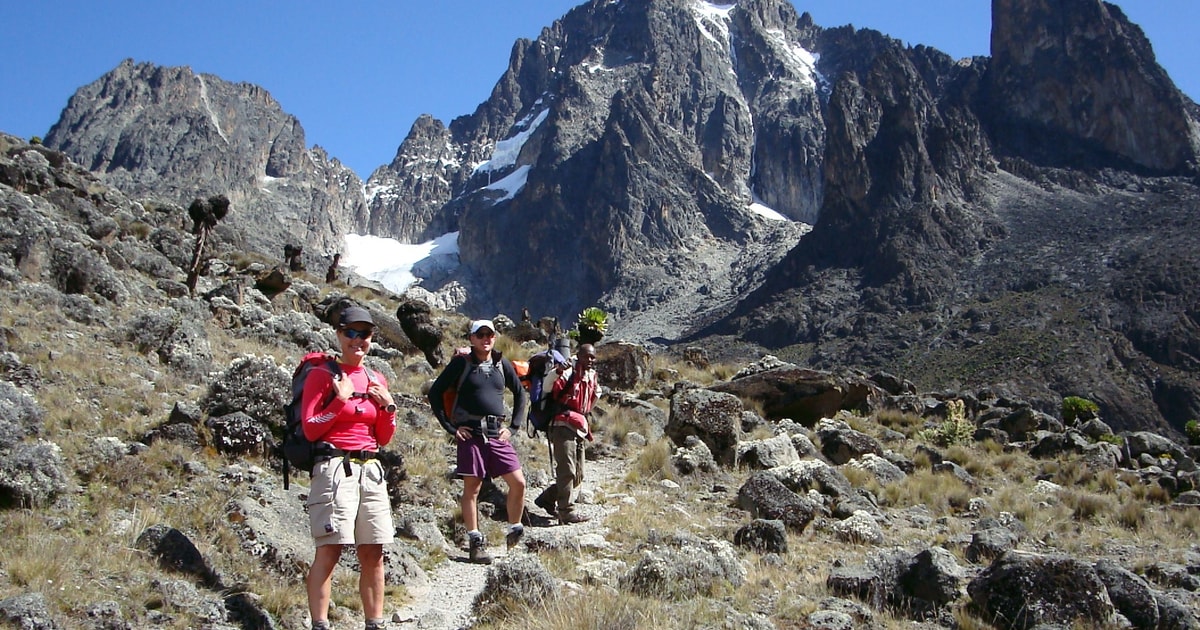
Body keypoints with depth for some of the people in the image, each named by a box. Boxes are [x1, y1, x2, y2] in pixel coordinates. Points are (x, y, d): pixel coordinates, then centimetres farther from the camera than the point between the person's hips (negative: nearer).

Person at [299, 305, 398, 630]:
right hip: (335, 467, -5)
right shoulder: (322, 375, 1)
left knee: (373, 553, 6)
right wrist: (341, 400, -11)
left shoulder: (376, 380, 17)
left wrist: (389, 406, 2)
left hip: (371, 469, 6)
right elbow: (310, 430, -5)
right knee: (329, 549, -12)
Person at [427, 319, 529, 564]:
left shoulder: (502, 365, 10)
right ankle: (475, 543, 10)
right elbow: (435, 392, 2)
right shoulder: (461, 363, 0)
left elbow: (521, 394, 21)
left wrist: (513, 427, 11)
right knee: (472, 488, 1)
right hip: (470, 433, -3)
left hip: (497, 434, 3)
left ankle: (514, 531, 15)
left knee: (518, 482, -3)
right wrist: (450, 426, -3)